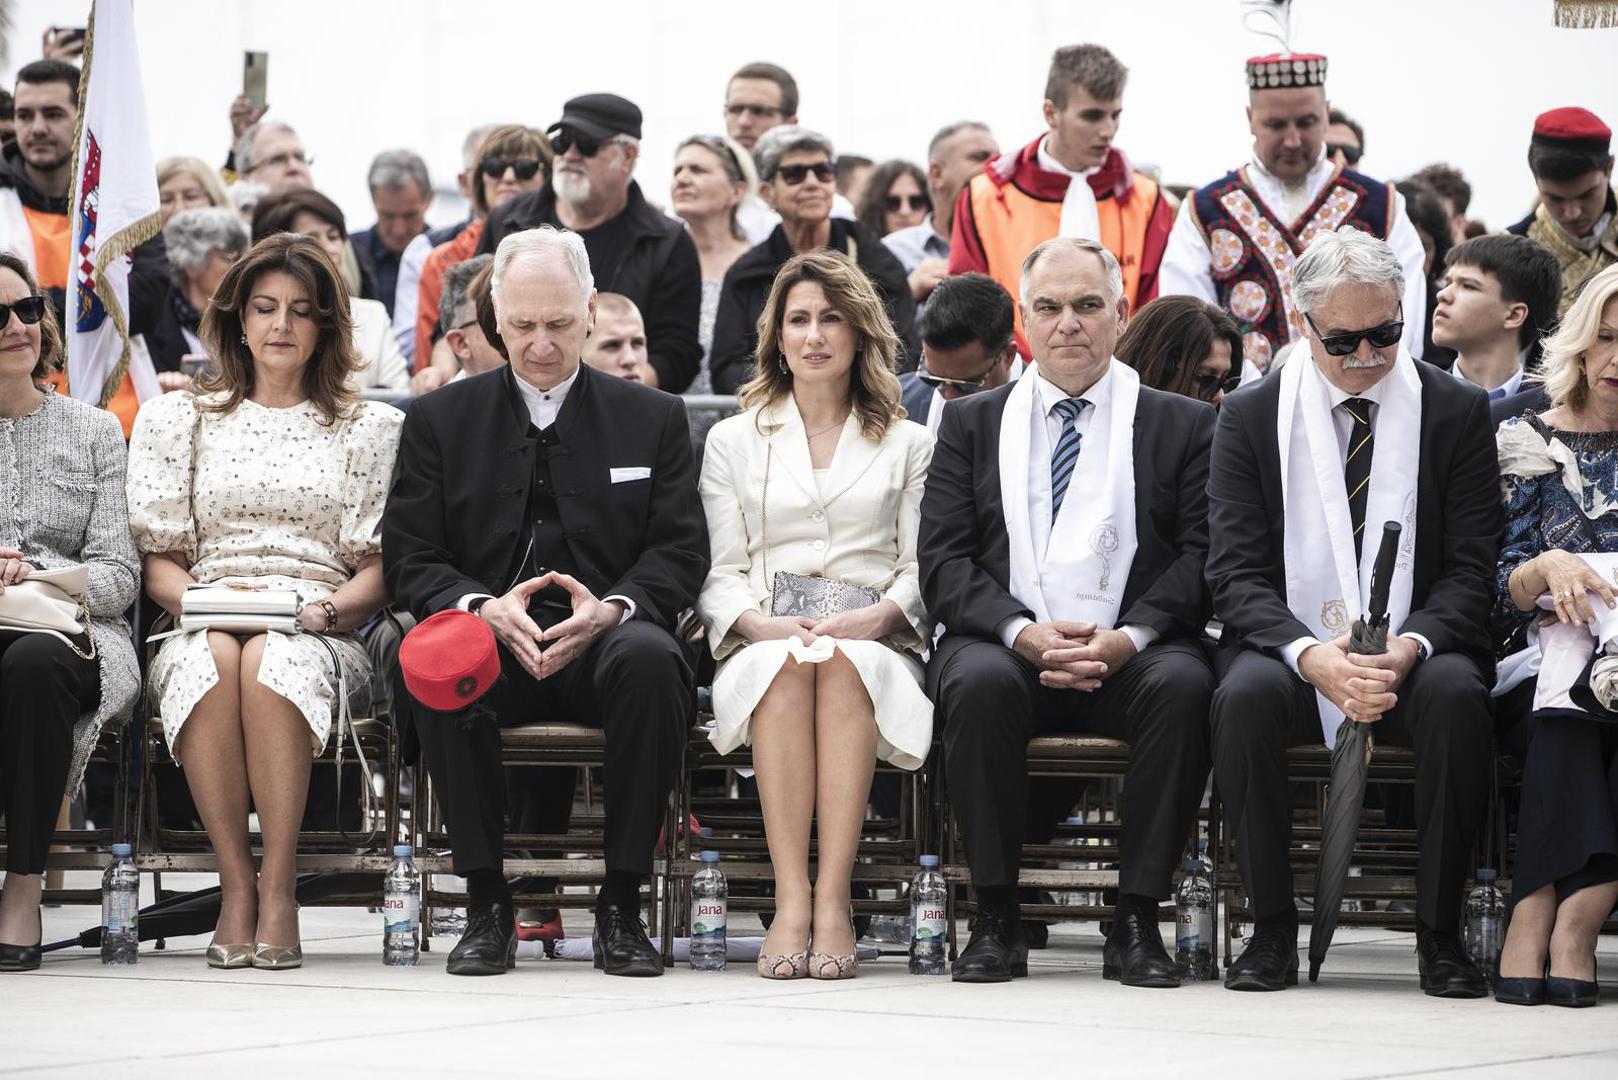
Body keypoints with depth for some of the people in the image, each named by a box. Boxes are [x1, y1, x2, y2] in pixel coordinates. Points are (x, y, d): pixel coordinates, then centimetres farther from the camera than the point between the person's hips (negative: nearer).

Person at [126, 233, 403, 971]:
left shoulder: (370, 427, 18)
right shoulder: (178, 420, 21)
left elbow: (380, 568, 10)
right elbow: (158, 560, 13)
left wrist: (329, 609, -11)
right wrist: (199, 600, -9)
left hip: (322, 635, -1)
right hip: (205, 624, 1)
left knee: (270, 661, -39)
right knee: (213, 659, -38)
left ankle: (278, 890, -38)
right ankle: (236, 882, -34)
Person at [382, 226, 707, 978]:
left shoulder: (652, 419, 14)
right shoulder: (441, 421, 13)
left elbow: (680, 551, 6)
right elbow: (411, 559, 6)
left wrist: (612, 610, -16)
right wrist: (484, 608, -16)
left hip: (603, 642, 0)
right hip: (492, 641, 0)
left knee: (649, 658, -37)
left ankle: (622, 904, -25)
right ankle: (486, 902, -24)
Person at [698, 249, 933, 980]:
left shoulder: (907, 445, 20)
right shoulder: (732, 441, 20)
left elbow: (924, 569, 11)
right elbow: (718, 573, 12)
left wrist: (876, 617, -10)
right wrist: (763, 622, -9)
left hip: (876, 649, 0)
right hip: (765, 646, 0)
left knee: (842, 662, -38)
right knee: (789, 664, -37)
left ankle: (832, 903, -45)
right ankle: (790, 902, -44)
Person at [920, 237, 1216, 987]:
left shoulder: (1184, 426, 13)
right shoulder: (972, 424, 17)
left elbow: (1201, 559, 2)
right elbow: (944, 565, 6)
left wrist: (1128, 638, -16)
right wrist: (1023, 633, -13)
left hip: (1130, 654, 0)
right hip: (1006, 649, 0)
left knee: (1183, 683, -34)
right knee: (980, 682, -34)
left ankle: (1136, 923, -25)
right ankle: (995, 920, -24)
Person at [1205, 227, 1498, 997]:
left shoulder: (1456, 412, 4)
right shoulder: (1249, 416, 4)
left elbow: (1471, 571, -1)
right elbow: (1237, 573, -4)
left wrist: (1410, 648, -21)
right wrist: (1311, 655, -23)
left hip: (1414, 654, 0)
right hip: (1292, 648, 0)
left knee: (1457, 695, -34)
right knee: (1244, 696, -33)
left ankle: (1440, 933, -21)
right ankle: (1272, 928, -20)